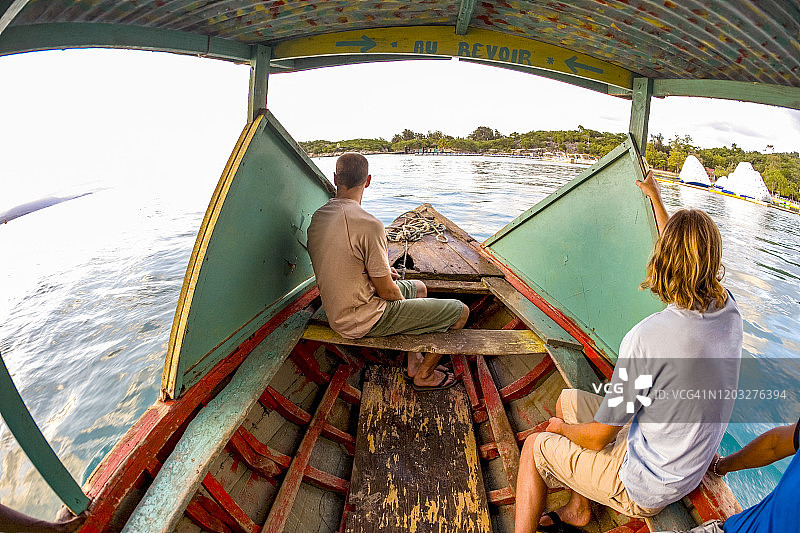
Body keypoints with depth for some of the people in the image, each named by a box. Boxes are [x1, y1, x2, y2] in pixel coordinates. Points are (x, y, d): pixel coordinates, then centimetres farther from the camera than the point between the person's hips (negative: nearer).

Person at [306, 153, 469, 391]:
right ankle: (423, 375, 17)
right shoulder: (369, 225, -26)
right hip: (364, 322, -9)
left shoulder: (317, 217, 1)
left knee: (418, 287, 28)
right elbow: (387, 292, -20)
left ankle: (414, 363, 30)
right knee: (460, 311, -2)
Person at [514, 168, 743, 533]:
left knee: (535, 447, 9)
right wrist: (655, 197, 22)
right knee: (568, 399, 17)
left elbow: (598, 437, -24)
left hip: (643, 489, -7)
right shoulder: (729, 312, -12)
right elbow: (683, 251, 10)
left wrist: (561, 427, -2)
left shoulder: (647, 337, -35)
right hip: (688, 473, 7)